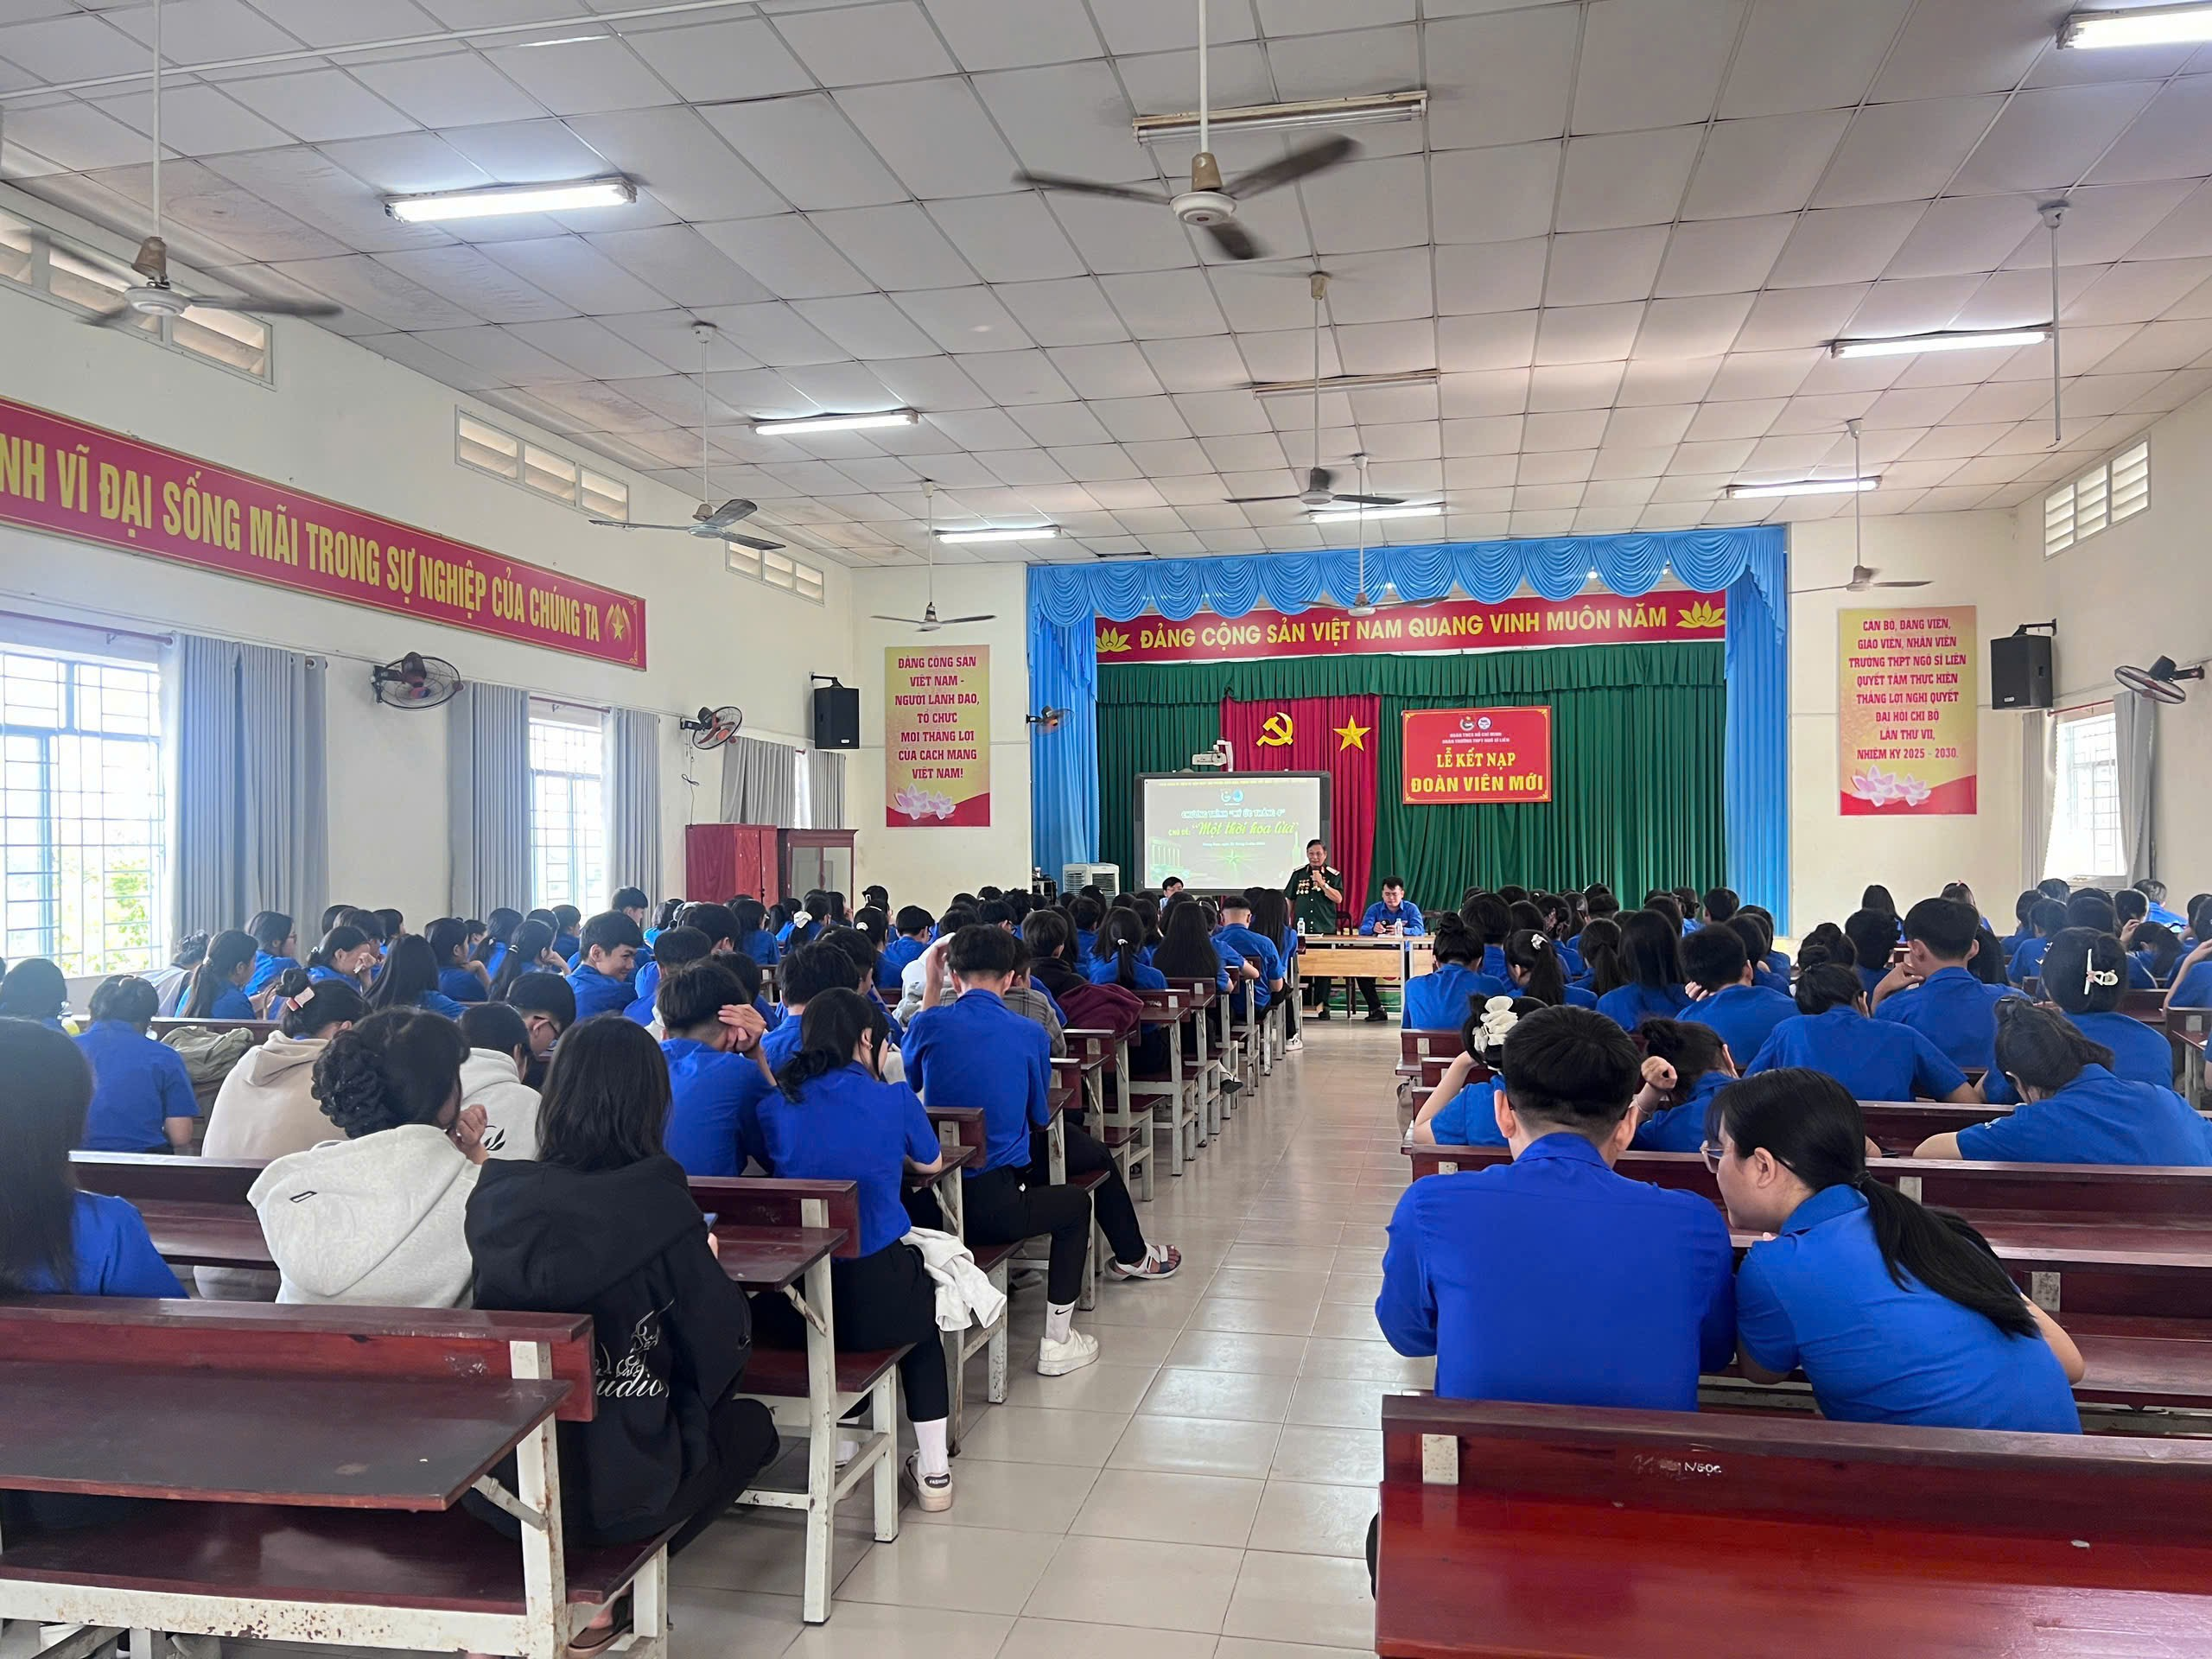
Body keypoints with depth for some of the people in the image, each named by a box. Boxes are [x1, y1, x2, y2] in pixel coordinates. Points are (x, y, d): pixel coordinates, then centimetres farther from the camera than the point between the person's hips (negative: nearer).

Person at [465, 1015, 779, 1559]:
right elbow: (724, 1343, -9)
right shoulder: (657, 1204, -19)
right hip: (617, 1494, -5)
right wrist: (705, 1261, 11)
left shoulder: (494, 1198, -7)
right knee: (751, 1423, 24)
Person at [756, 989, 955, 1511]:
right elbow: (930, 1163, 14)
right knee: (923, 1327, 33)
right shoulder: (893, 1097, -4)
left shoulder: (775, 1104, -1)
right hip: (876, 1296, -1)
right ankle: (934, 1471, 33)